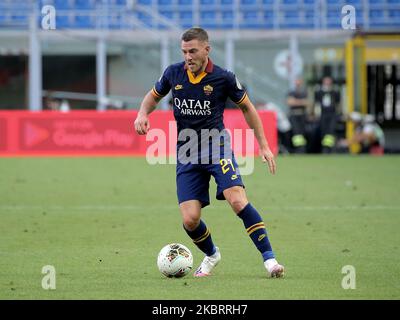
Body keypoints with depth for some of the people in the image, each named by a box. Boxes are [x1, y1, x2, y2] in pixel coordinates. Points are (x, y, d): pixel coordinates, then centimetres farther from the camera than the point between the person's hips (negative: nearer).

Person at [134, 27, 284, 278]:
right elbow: (154, 96, 19)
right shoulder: (173, 74, 0)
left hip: (217, 146, -3)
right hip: (186, 153, 3)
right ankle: (211, 255, 25)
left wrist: (264, 146, 4)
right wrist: (143, 114, -4)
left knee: (238, 200, -25)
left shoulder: (224, 78, -8)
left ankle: (269, 258, -19)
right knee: (190, 220, -7)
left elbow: (247, 108, 6)